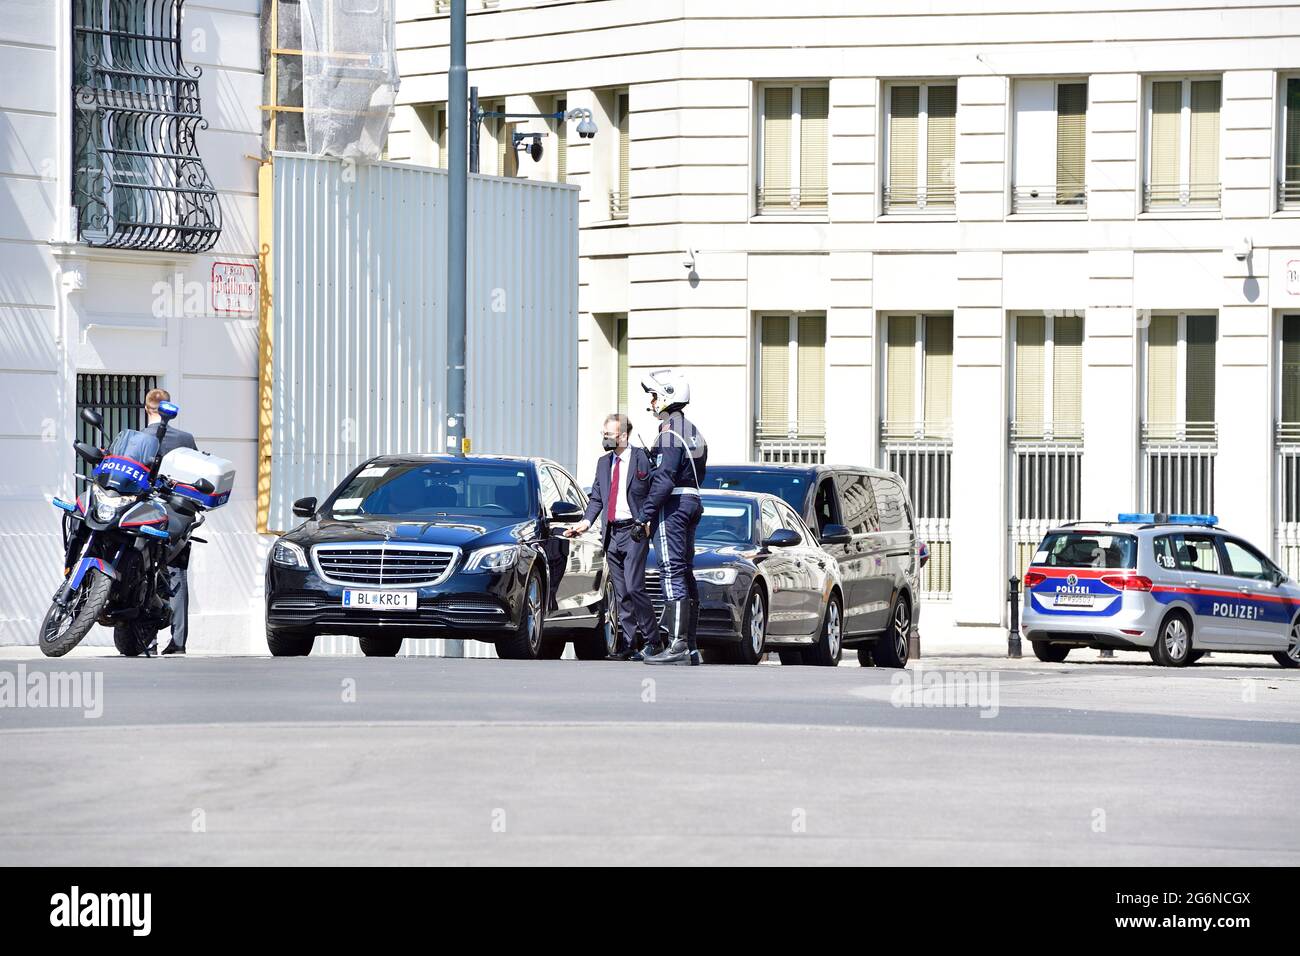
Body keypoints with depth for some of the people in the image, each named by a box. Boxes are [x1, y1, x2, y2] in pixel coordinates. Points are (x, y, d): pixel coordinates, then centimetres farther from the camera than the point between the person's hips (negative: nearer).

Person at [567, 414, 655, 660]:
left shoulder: (641, 459, -5)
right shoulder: (603, 463, 15)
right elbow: (596, 499, 17)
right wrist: (586, 522, 1)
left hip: (633, 531, -7)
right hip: (611, 534, 7)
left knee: (634, 587, -14)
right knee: (620, 593, 7)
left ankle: (651, 640, -4)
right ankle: (628, 644, 10)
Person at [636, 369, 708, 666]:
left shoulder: (670, 430, -13)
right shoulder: (692, 430, 18)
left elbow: (664, 479, -21)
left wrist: (645, 514, -18)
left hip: (671, 505, -10)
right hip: (692, 503, 10)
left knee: (672, 573, -12)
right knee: (685, 573, 11)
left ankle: (677, 645, -18)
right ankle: (690, 646, 12)